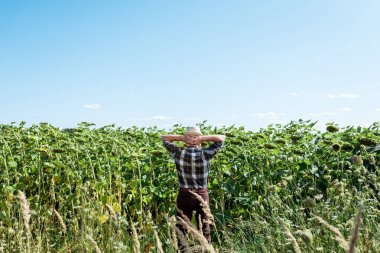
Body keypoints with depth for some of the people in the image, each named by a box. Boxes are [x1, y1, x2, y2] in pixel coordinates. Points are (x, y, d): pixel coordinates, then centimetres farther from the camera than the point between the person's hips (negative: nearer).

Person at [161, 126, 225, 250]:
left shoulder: (178, 153, -7)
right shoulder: (206, 154, -8)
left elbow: (163, 138, 8)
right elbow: (221, 138, 4)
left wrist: (181, 137, -6)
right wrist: (203, 138, -8)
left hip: (184, 195, 0)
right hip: (202, 194, 1)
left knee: (182, 229, 8)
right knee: (204, 229, 13)